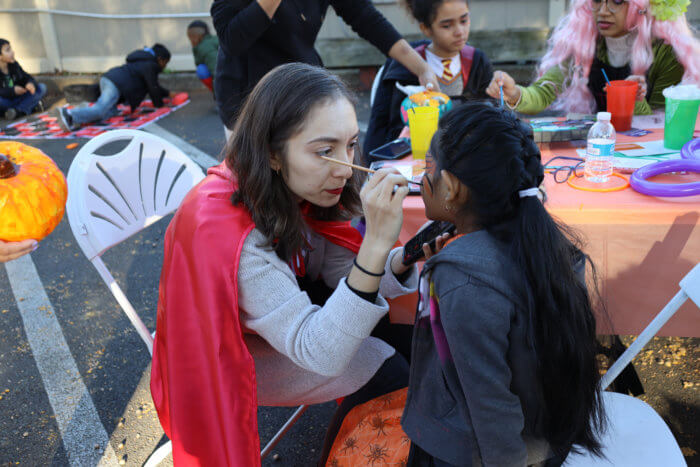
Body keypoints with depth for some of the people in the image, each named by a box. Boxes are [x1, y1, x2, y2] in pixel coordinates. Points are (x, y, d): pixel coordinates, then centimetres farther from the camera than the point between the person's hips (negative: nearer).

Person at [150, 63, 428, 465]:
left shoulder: (297, 190, -16)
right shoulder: (227, 232, -39)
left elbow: (344, 274, -12)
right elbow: (317, 352, -41)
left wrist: (407, 257, -32)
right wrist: (376, 244, -50)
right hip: (235, 354, -6)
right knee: (396, 367, -12)